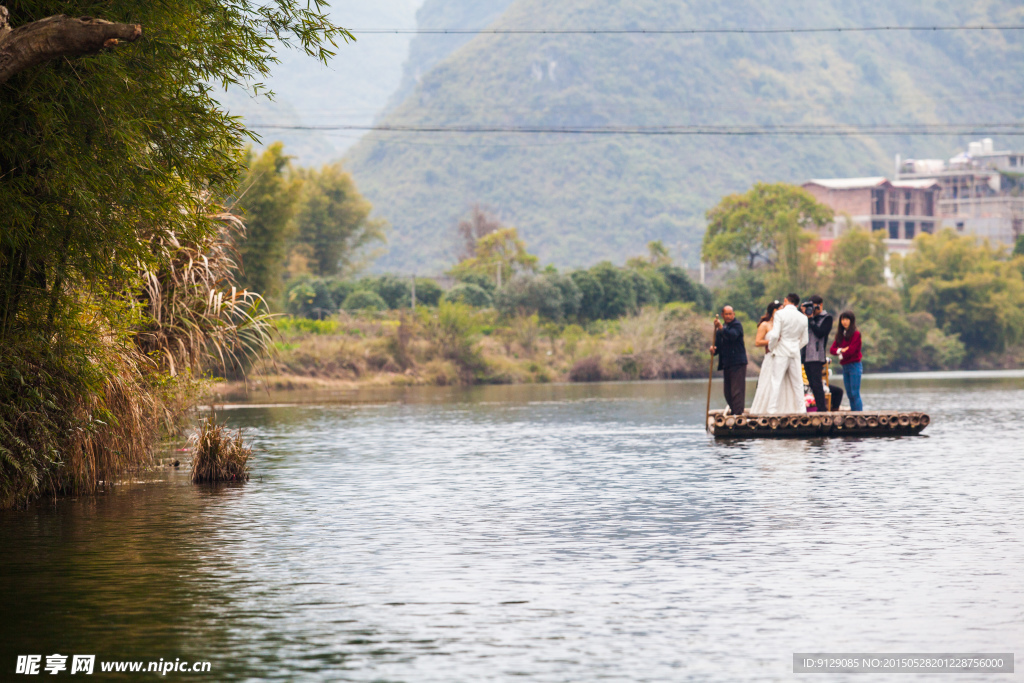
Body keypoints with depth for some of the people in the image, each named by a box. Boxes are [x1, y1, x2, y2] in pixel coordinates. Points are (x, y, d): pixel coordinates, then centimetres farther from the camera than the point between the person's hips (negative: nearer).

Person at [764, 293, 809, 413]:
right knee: (797, 382, 11)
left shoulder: (780, 314, -8)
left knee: (776, 381, -4)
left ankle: (772, 409, -8)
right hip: (795, 353, 4)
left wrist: (771, 347, 1)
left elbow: (775, 335, -15)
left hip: (781, 352, -4)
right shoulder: (803, 318, 8)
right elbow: (804, 340, 11)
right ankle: (801, 408, 12)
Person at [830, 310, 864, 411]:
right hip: (845, 367, 7)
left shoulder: (856, 334, -6)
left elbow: (851, 350, -15)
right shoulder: (840, 335, 14)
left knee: (855, 394, -11)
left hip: (854, 365, -7)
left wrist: (841, 355, -2)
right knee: (849, 394, 7)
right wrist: (840, 350, -13)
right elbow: (832, 349, 6)